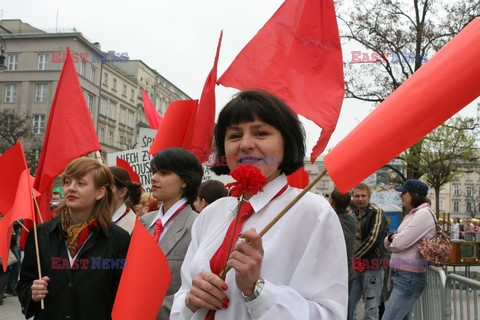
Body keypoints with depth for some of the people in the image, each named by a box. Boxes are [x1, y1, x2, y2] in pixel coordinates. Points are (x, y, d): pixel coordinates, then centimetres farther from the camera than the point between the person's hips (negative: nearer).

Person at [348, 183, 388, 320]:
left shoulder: (377, 212, -6)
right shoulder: (354, 214, 15)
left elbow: (373, 239, -15)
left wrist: (353, 257, -10)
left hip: (372, 267, -6)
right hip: (356, 267, 7)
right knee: (347, 305, 7)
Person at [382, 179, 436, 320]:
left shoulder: (424, 214, -13)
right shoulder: (412, 215, 16)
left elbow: (400, 243, -19)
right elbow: (389, 243, 15)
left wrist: (392, 238, 3)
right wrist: (393, 237, -7)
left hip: (409, 278, -10)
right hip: (402, 276, 10)